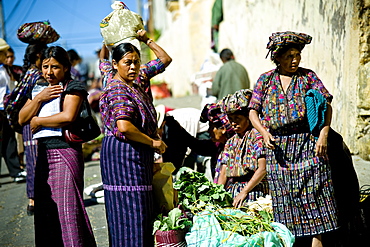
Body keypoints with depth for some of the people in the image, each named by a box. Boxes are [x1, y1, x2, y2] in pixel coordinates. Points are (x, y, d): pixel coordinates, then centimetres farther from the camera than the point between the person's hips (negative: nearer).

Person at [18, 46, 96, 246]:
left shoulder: (73, 87, -2)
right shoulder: (38, 90, 19)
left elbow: (68, 116, -17)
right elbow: (22, 119, 10)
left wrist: (38, 121, -5)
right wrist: (39, 98, -4)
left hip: (64, 151, -7)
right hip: (43, 153, 7)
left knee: (67, 206, -10)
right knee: (45, 210, 8)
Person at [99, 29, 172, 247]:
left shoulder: (138, 78, 10)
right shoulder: (118, 90, -16)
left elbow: (164, 59, 26)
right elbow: (124, 127, -30)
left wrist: (147, 40, 18)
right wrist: (153, 142, -20)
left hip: (137, 155, 9)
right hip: (123, 154, -9)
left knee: (142, 210, 12)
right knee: (129, 209, -7)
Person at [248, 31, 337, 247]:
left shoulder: (308, 76, 6)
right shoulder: (266, 80, 9)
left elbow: (326, 106, 1)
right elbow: (253, 111, 9)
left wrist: (323, 134, -12)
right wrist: (264, 132, -9)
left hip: (306, 143, -1)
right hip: (278, 146, 2)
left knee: (313, 191, -7)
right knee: (284, 196, 2)